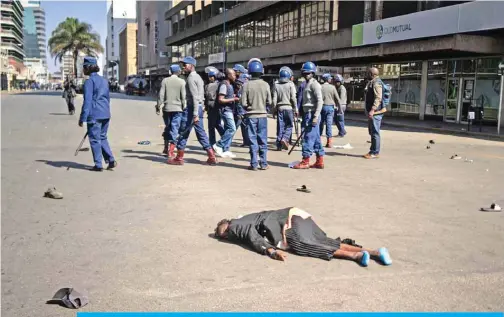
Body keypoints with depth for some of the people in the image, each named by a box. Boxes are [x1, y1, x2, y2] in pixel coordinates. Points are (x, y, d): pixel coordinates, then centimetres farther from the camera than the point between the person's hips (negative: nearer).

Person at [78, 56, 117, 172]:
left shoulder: (89, 81, -10)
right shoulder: (104, 80, 13)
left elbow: (87, 101, -15)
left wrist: (83, 118, -13)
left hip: (94, 115, -7)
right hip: (105, 114, 7)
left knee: (95, 139, 2)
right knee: (102, 137, 18)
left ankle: (98, 165, 6)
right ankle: (111, 160, 11)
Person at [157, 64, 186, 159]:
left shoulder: (165, 81, 1)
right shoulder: (182, 82, -4)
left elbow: (161, 95, -2)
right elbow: (183, 97, -6)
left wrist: (158, 106, 6)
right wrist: (184, 108, 2)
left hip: (167, 108, 3)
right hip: (177, 108, -2)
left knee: (167, 127, 17)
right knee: (174, 129, 0)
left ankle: (166, 148, 24)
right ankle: (170, 151, -3)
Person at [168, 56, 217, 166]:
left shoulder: (191, 78, -12)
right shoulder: (198, 77, 18)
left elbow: (195, 97, -20)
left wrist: (195, 114, -24)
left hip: (192, 108, -9)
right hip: (199, 108, 9)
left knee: (183, 133, 0)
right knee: (201, 133, 10)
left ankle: (179, 158, 8)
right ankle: (212, 157, 6)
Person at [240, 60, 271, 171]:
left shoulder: (247, 85, -10)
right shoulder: (265, 85, -5)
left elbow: (243, 103, -11)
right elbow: (269, 102, -1)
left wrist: (249, 107, 10)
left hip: (251, 116, -1)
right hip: (262, 115, 1)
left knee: (252, 141, 5)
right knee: (263, 140, 9)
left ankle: (254, 164, 6)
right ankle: (263, 164, 12)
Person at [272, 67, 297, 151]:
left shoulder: (276, 85, 3)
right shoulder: (290, 84, -4)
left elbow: (274, 99, 2)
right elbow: (293, 98, -7)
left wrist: (274, 110, 9)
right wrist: (295, 109, 0)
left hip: (280, 108, 3)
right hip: (289, 108, -3)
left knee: (280, 127, 7)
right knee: (289, 125, 8)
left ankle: (279, 145, 8)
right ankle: (285, 139, -14)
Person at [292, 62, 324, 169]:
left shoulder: (314, 84, -10)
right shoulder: (307, 84, 19)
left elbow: (319, 101, -18)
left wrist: (315, 116, -23)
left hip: (312, 114, -10)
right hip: (308, 114, 10)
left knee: (309, 137, -8)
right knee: (316, 138, 10)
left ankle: (305, 161, -4)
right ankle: (319, 161, 15)